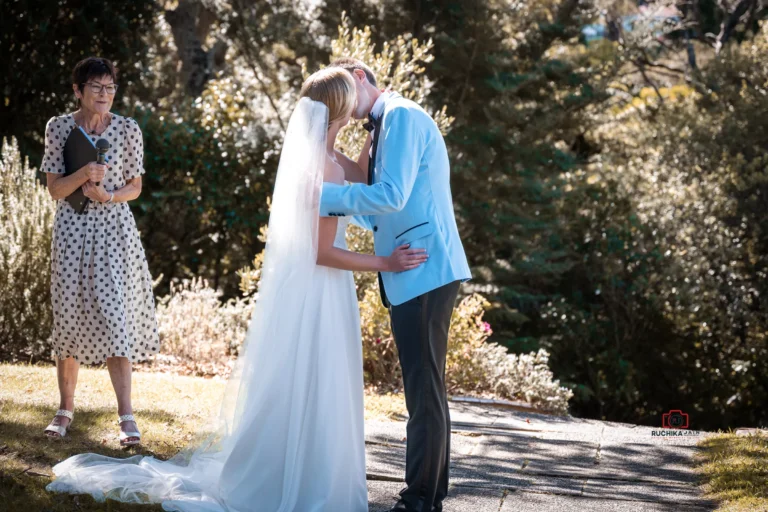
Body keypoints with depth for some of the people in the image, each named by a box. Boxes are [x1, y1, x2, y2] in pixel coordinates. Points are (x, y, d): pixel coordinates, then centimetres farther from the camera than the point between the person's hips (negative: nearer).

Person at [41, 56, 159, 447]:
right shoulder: (59, 127, 1)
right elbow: (54, 189, -2)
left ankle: (126, 415, -7)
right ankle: (66, 408, 21)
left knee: (114, 315, -8)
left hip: (114, 229, -1)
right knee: (69, 316, 6)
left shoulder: (128, 129, 0)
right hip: (72, 229, 1)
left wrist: (108, 195, -15)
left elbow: (135, 187, 5)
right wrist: (83, 175, -20)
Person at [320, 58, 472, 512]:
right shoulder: (386, 126, 21)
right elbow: (380, 216, 22)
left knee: (424, 391, -5)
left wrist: (326, 193, -14)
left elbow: (390, 195, -21)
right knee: (427, 389, 15)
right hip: (418, 276, 10)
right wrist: (347, 174, 10)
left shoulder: (402, 116, -9)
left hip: (424, 273, -10)